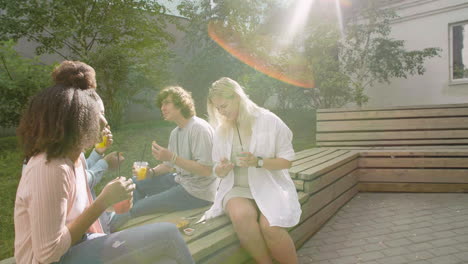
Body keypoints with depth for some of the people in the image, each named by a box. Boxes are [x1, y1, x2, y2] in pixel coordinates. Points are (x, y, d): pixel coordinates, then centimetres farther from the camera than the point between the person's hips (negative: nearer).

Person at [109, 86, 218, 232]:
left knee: (137, 208, -10)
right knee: (136, 184, 11)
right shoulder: (175, 133, 9)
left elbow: (206, 170, -25)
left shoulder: (199, 128, -19)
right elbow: (169, 165, 16)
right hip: (181, 180, 9)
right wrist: (150, 172, -4)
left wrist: (172, 157, -28)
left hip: (198, 192, -9)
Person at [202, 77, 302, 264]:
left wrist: (258, 162, -20)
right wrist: (221, 169, -13)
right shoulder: (221, 131, 7)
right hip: (236, 188, 3)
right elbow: (218, 172, 12)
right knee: (241, 215, -32)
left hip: (269, 186, -2)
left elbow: (286, 160, -3)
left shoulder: (269, 121, -5)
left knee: (270, 226, -31)